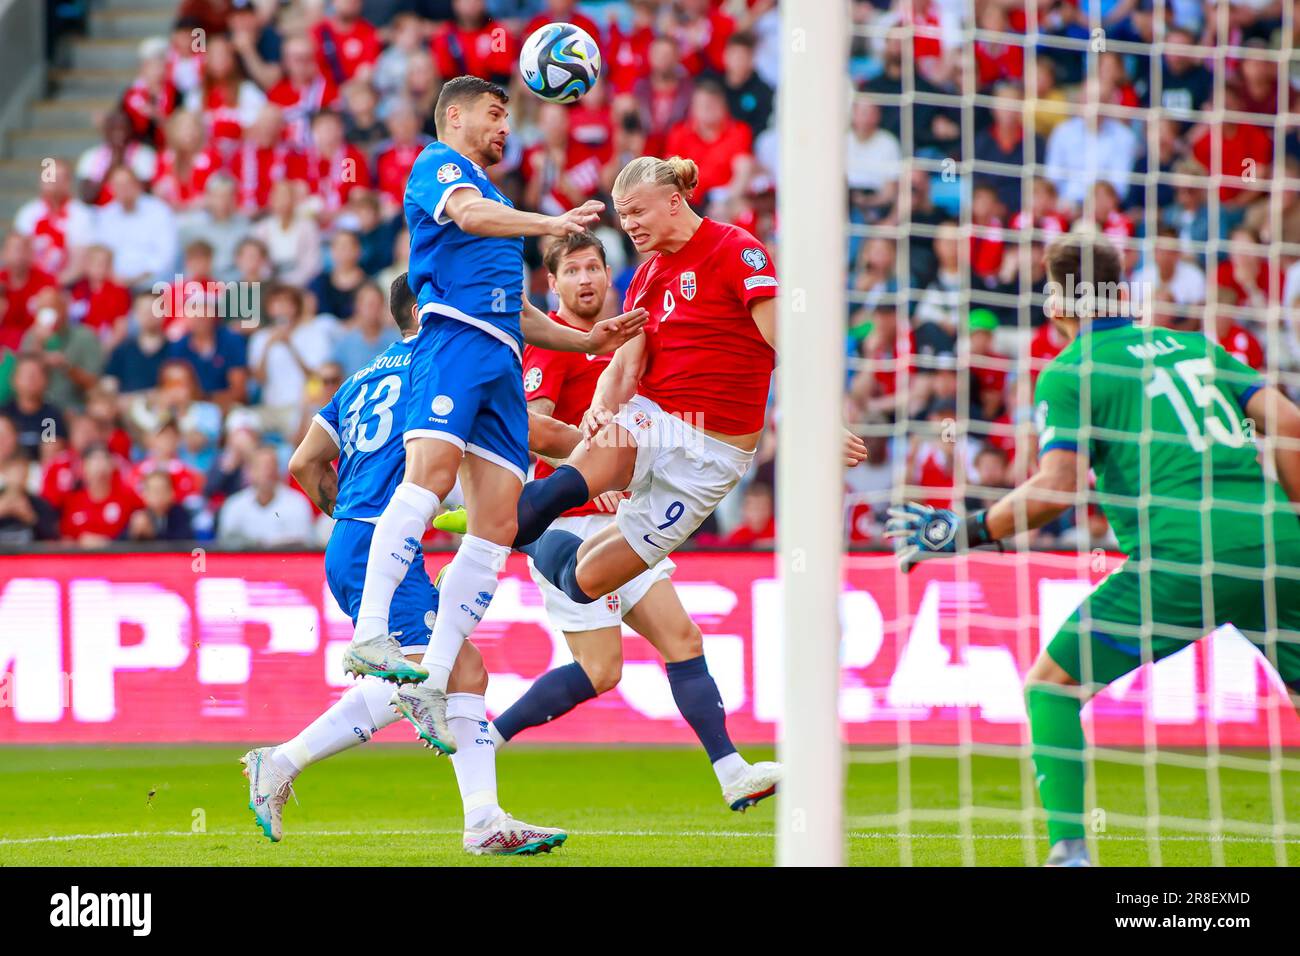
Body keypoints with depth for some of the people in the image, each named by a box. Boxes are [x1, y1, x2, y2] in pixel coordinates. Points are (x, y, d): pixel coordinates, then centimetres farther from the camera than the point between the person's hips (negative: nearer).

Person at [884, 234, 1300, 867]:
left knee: (1051, 687, 6)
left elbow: (1058, 488, -6)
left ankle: (1068, 850, -4)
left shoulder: (1068, 373, 6)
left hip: (1184, 552, -5)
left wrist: (962, 532, 4)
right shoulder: (1194, 345, 22)